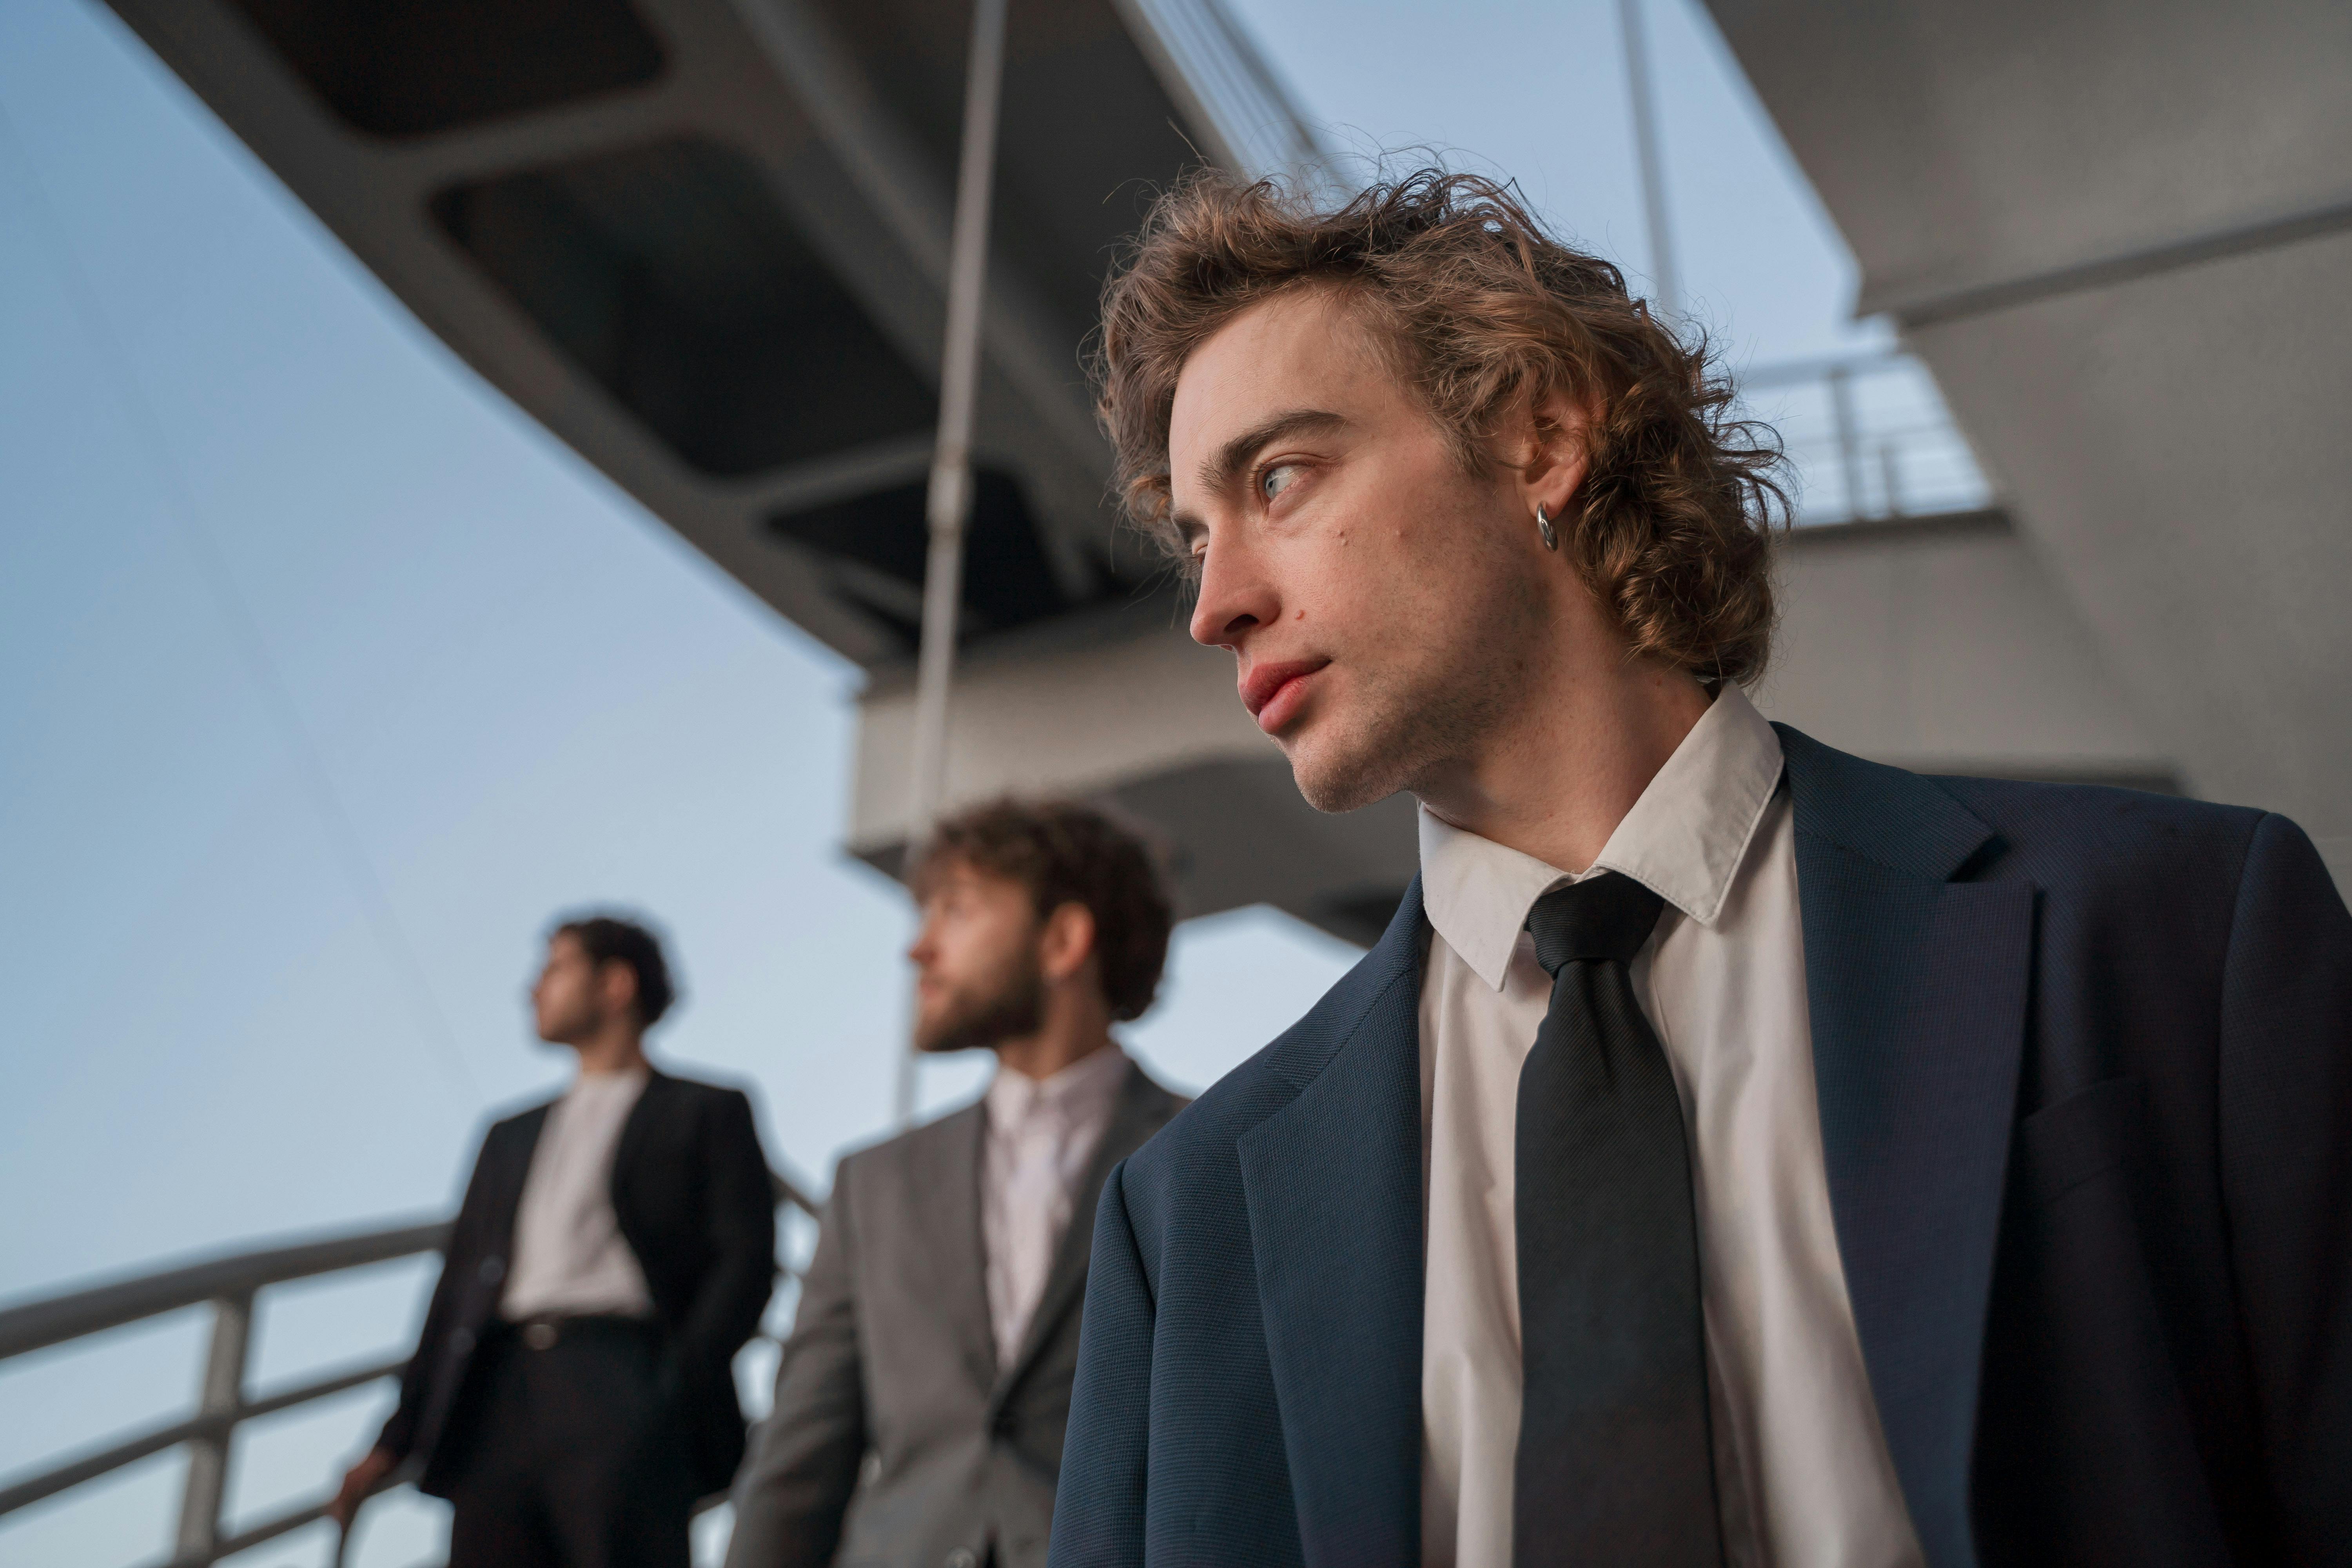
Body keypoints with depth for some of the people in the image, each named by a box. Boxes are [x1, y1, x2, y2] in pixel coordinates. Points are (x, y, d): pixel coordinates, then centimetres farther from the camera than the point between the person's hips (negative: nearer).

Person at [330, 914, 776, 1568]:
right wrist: (398, 1439, 16)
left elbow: (747, 1262, 1)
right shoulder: (512, 1137, 28)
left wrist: (678, 1388, -12)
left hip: (622, 1381, -5)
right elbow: (459, 1286, 24)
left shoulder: (706, 1113, 11)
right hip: (502, 1401, 5)